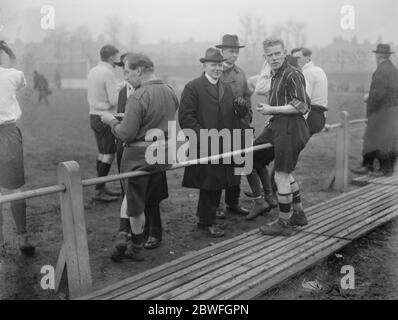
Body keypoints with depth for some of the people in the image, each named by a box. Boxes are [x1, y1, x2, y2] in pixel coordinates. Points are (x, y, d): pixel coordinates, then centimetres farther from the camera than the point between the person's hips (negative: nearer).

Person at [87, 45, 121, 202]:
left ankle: (102, 187, 22)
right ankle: (99, 191, -1)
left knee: (102, 152, 16)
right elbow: (114, 100, -19)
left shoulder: (92, 71, 11)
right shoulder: (108, 73, -15)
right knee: (109, 153, -4)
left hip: (94, 116, 9)